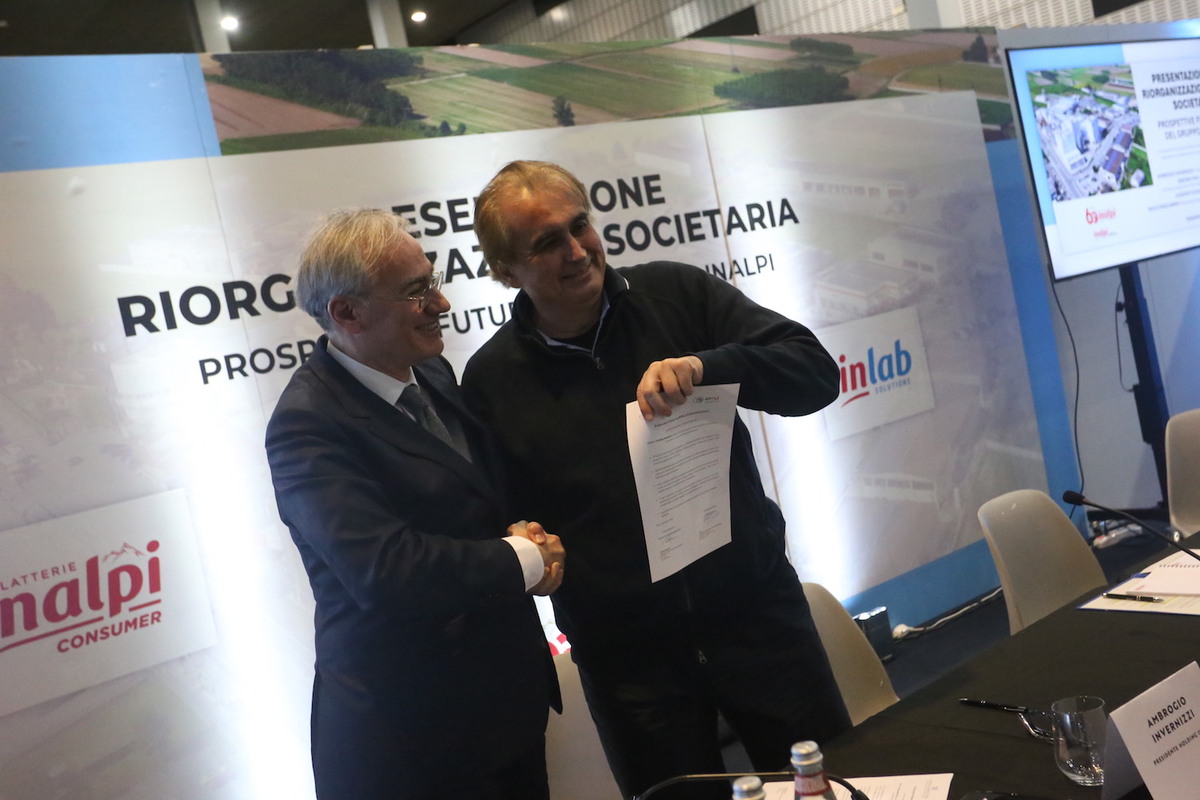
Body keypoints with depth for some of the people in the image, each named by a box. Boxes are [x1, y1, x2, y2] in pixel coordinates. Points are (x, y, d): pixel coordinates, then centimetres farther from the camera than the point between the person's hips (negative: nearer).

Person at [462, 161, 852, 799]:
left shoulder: (674, 293, -3)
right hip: (627, 657, 0)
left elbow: (814, 372, -9)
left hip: (756, 612, 1)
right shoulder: (490, 381, -2)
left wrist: (703, 365, -25)